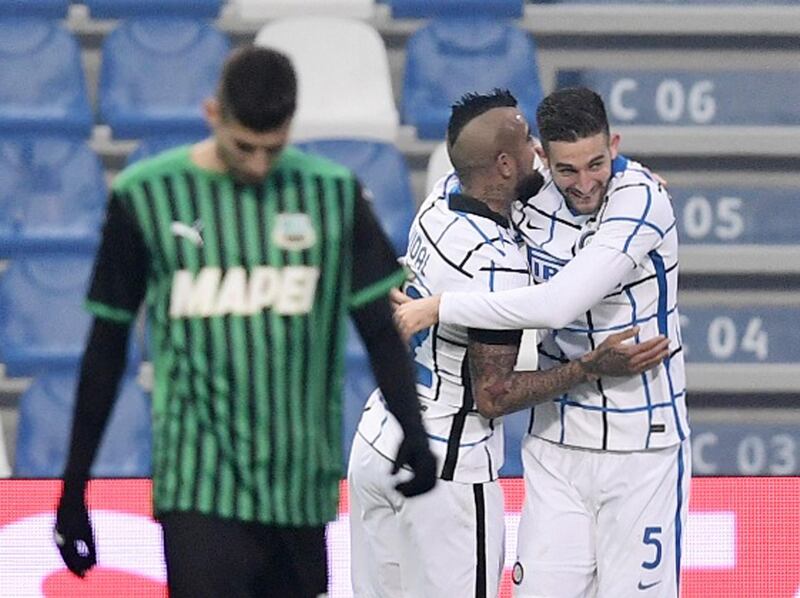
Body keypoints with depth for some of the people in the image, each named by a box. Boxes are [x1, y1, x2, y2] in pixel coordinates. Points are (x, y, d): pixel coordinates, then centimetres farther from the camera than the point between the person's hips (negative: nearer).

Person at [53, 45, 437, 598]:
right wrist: (74, 487, 8)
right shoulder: (146, 196, 0)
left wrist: (413, 435, -10)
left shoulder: (334, 194, 4)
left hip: (302, 489, 3)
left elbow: (379, 328, 7)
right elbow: (107, 347, 7)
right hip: (199, 487, -2)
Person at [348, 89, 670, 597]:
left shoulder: (442, 199, 2)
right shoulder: (499, 264, -23)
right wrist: (594, 366, -16)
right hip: (445, 470, -8)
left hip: (374, 441, 8)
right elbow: (493, 397, -18)